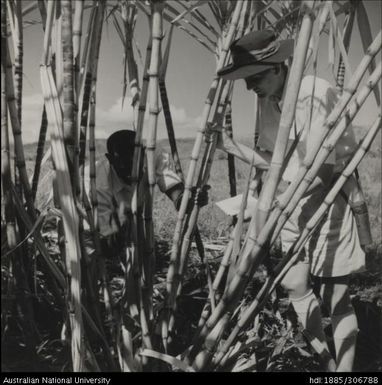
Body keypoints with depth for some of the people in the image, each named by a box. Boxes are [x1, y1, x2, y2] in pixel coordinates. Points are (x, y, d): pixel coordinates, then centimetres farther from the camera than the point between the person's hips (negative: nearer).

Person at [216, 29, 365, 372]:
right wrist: (231, 146, -2)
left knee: (335, 296, -1)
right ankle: (326, 361, 28)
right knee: (295, 286, 9)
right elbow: (274, 160, 8)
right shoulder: (267, 101, 4)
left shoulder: (314, 93, -20)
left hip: (327, 199, -7)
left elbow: (322, 169, -23)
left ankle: (344, 367, 16)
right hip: (293, 202, 7)